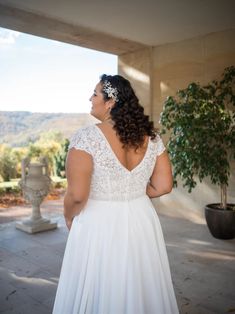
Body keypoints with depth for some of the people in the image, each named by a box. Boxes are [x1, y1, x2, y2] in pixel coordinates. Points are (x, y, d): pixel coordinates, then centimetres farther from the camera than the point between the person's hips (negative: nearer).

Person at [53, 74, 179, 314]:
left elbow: (77, 196, -20)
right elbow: (163, 186, 0)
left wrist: (69, 218, 1)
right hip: (142, 222, 5)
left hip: (99, 225, -4)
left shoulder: (86, 138, -18)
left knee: (98, 295, 17)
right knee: (141, 289, 24)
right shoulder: (151, 137, -3)